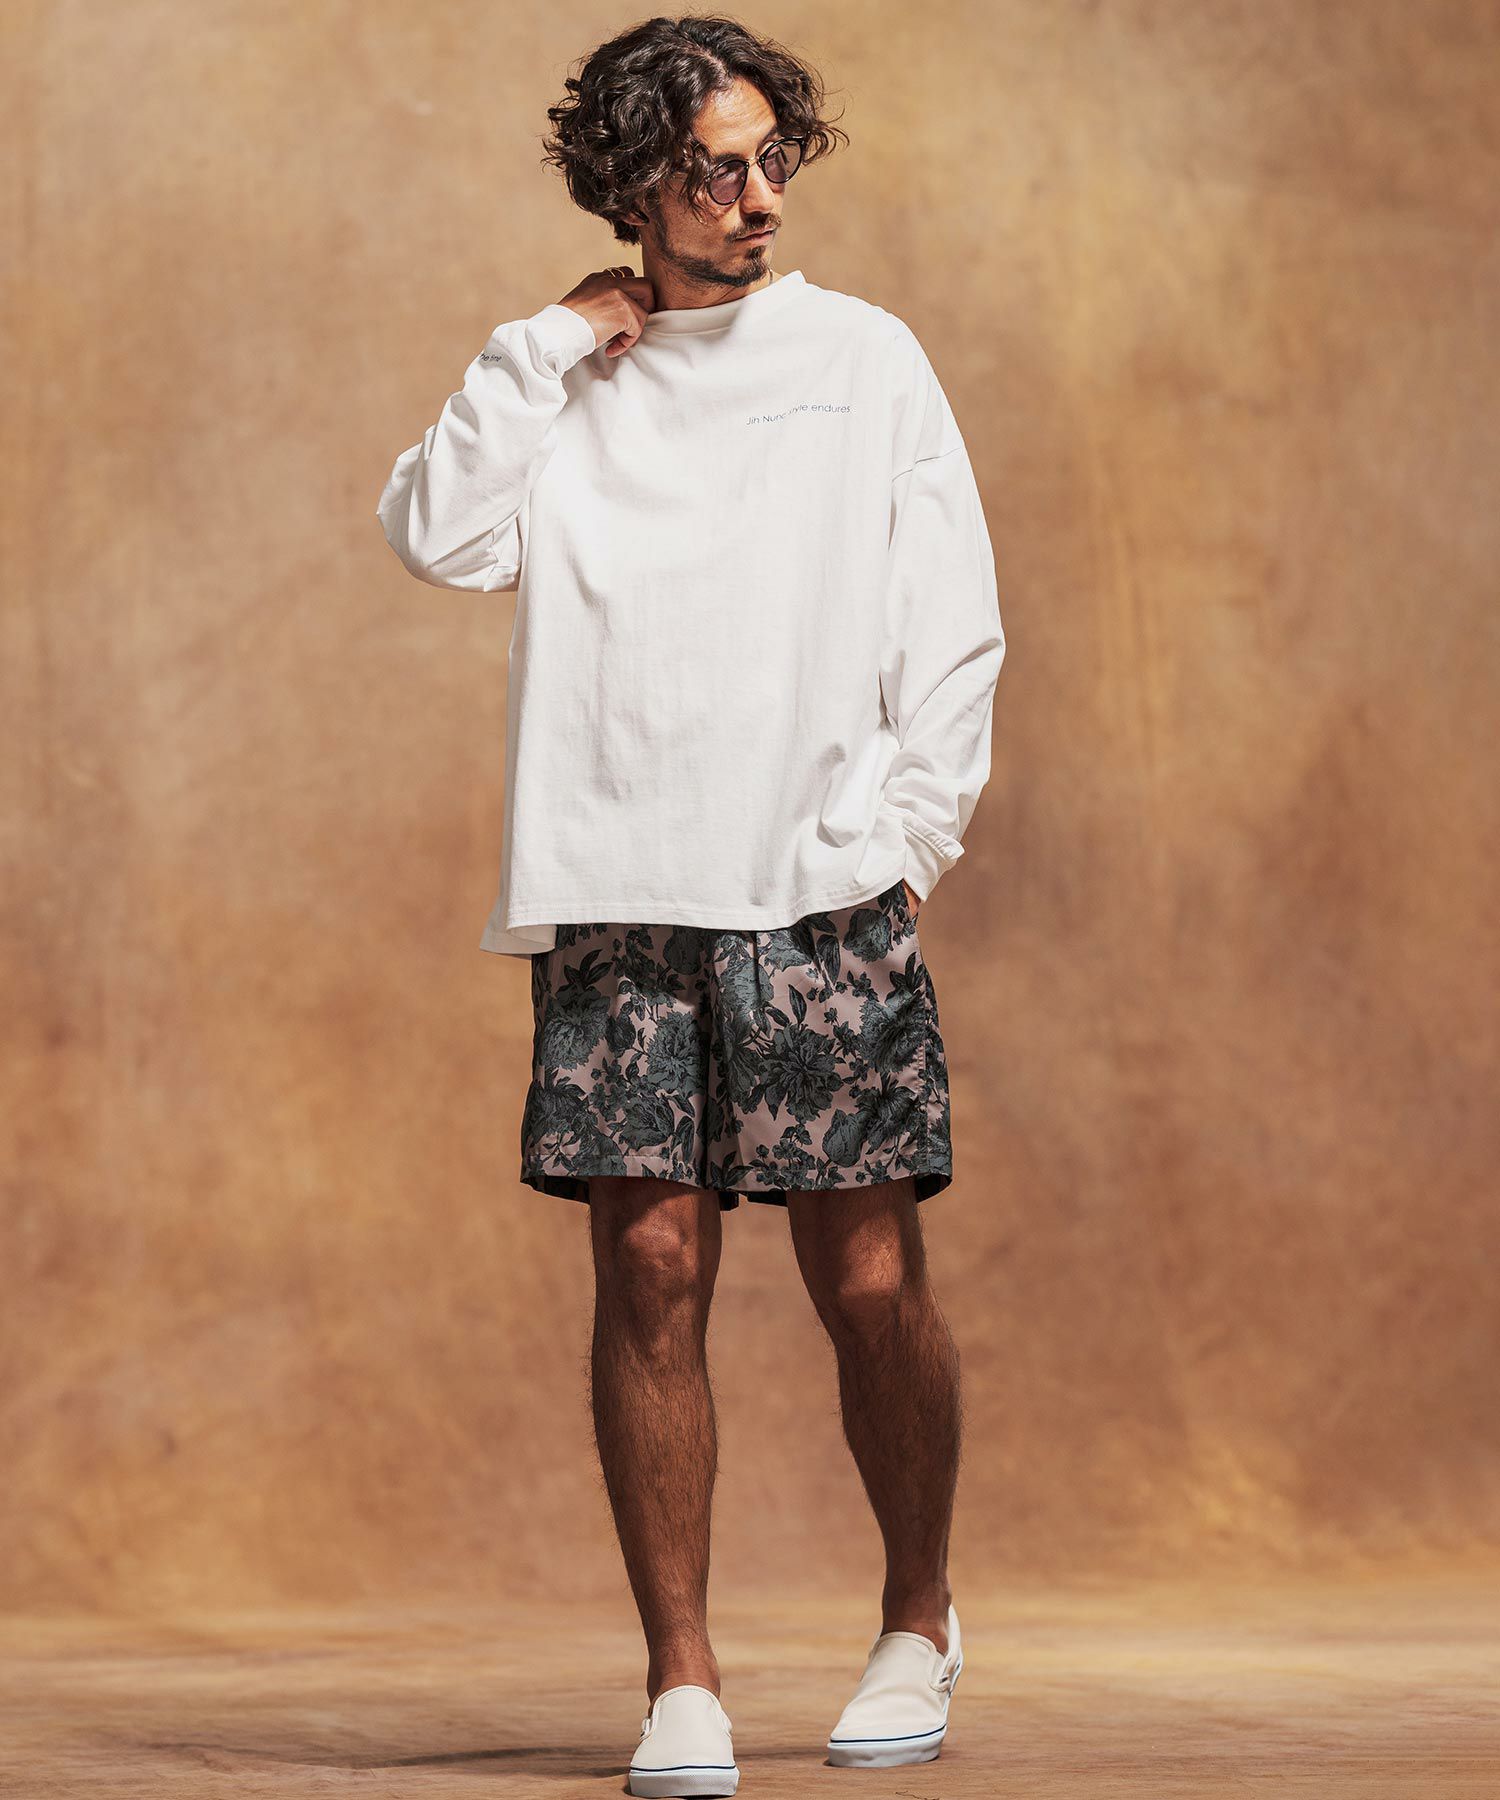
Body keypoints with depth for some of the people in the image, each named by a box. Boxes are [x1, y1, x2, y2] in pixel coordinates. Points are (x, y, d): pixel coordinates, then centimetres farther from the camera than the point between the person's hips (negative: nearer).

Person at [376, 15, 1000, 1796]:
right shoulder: (562, 385, 13)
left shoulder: (863, 356, 10)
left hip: (827, 902, -1)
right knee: (650, 1266, -4)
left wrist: (903, 831, -2)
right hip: (617, 902, 1)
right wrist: (547, 349, -2)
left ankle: (918, 1622, 22)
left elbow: (953, 627, 7)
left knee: (869, 1278, 0)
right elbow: (435, 535, -3)